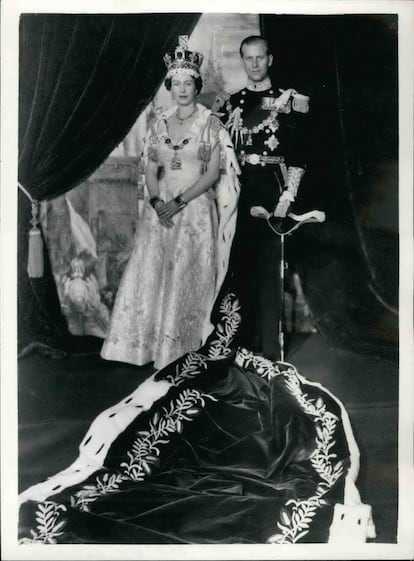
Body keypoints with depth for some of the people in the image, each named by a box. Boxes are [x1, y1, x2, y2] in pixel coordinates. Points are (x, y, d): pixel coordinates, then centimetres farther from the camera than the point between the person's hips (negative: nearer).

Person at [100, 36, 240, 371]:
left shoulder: (211, 124, -2)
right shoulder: (159, 124, 10)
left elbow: (214, 173, -8)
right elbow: (150, 170, 10)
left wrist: (179, 201, -15)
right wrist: (156, 201, -9)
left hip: (196, 211, -4)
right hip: (160, 212, 4)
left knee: (188, 278, -1)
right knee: (150, 274, 1)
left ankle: (184, 346, 12)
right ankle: (147, 344, 13)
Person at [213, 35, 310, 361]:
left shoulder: (290, 99, 2)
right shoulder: (230, 102, 14)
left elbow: (298, 154, -3)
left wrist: (286, 198, -12)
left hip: (271, 189, -4)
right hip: (237, 190, 4)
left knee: (269, 267, -4)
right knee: (241, 264, 7)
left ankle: (269, 347, 3)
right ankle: (245, 340, 19)